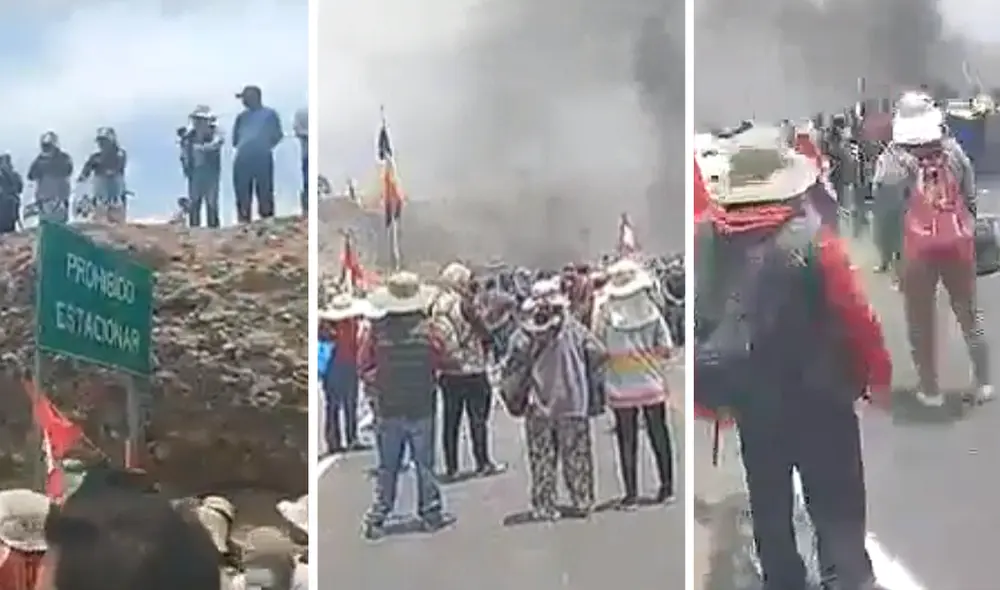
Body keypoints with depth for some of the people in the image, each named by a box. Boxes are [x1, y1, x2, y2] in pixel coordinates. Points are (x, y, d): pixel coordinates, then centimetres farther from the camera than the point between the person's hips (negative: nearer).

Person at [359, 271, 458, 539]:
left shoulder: (377, 329, -8)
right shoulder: (429, 328, -11)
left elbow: (363, 367, -2)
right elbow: (445, 360, -1)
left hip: (387, 409, 1)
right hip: (421, 408, -1)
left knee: (387, 466, 9)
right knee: (424, 462, 11)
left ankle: (377, 518, 9)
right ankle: (431, 512, 17)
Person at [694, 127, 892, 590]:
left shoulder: (703, 237, -7)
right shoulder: (809, 239, -20)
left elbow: (697, 314, 2)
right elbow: (856, 315, -15)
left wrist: (711, 387, 15)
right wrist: (878, 374, 0)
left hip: (748, 396, 5)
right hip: (815, 396, -4)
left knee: (768, 502, 19)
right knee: (837, 506, 8)